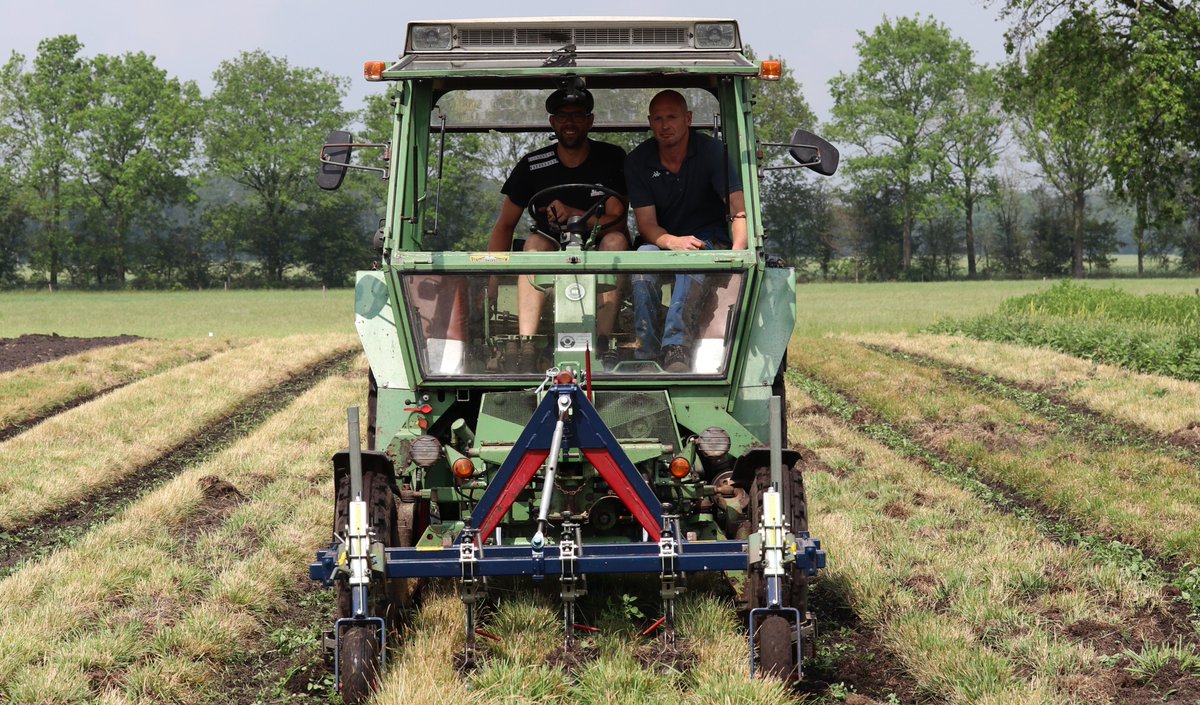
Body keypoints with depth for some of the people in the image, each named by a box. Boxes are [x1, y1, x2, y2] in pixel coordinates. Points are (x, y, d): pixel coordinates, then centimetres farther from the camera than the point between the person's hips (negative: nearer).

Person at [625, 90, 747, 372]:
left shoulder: (712, 151, -9)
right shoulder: (637, 161, -3)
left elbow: (739, 210, -18)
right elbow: (646, 224, -8)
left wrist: (738, 251, -38)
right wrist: (673, 242, -32)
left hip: (709, 242, -2)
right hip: (662, 241, 2)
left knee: (692, 259, -37)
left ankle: (675, 346, -47)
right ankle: (647, 354, -36)